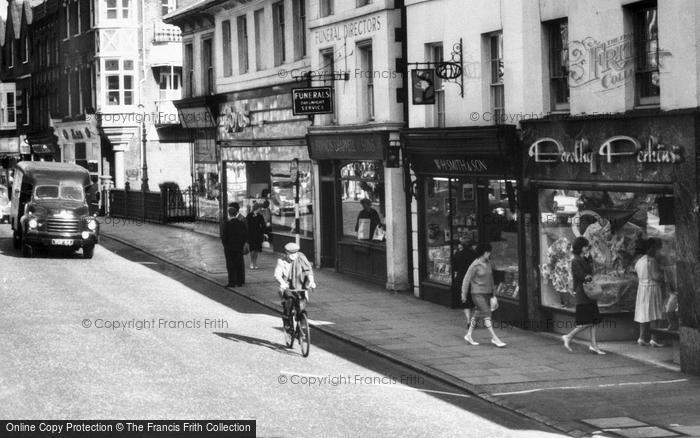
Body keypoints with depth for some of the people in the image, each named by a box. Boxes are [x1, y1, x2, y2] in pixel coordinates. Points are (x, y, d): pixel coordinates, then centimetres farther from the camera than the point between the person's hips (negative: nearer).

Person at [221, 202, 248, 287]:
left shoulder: (228, 224, -14)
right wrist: (242, 244, 12)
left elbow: (224, 236, -13)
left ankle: (232, 282, 1)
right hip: (239, 248, 4)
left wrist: (225, 245, 0)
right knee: (240, 264, 11)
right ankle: (240, 281, 16)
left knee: (231, 265, 2)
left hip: (229, 248, -4)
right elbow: (246, 236, 3)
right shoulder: (242, 223, -1)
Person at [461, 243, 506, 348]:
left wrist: (493, 290, 20)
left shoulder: (488, 263, 5)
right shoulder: (475, 265, -16)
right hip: (478, 294, -8)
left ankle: (468, 335, 27)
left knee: (478, 314, 14)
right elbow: (467, 280, -10)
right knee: (487, 314, -12)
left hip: (487, 293, 8)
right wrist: (464, 295, -6)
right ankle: (495, 339, -14)